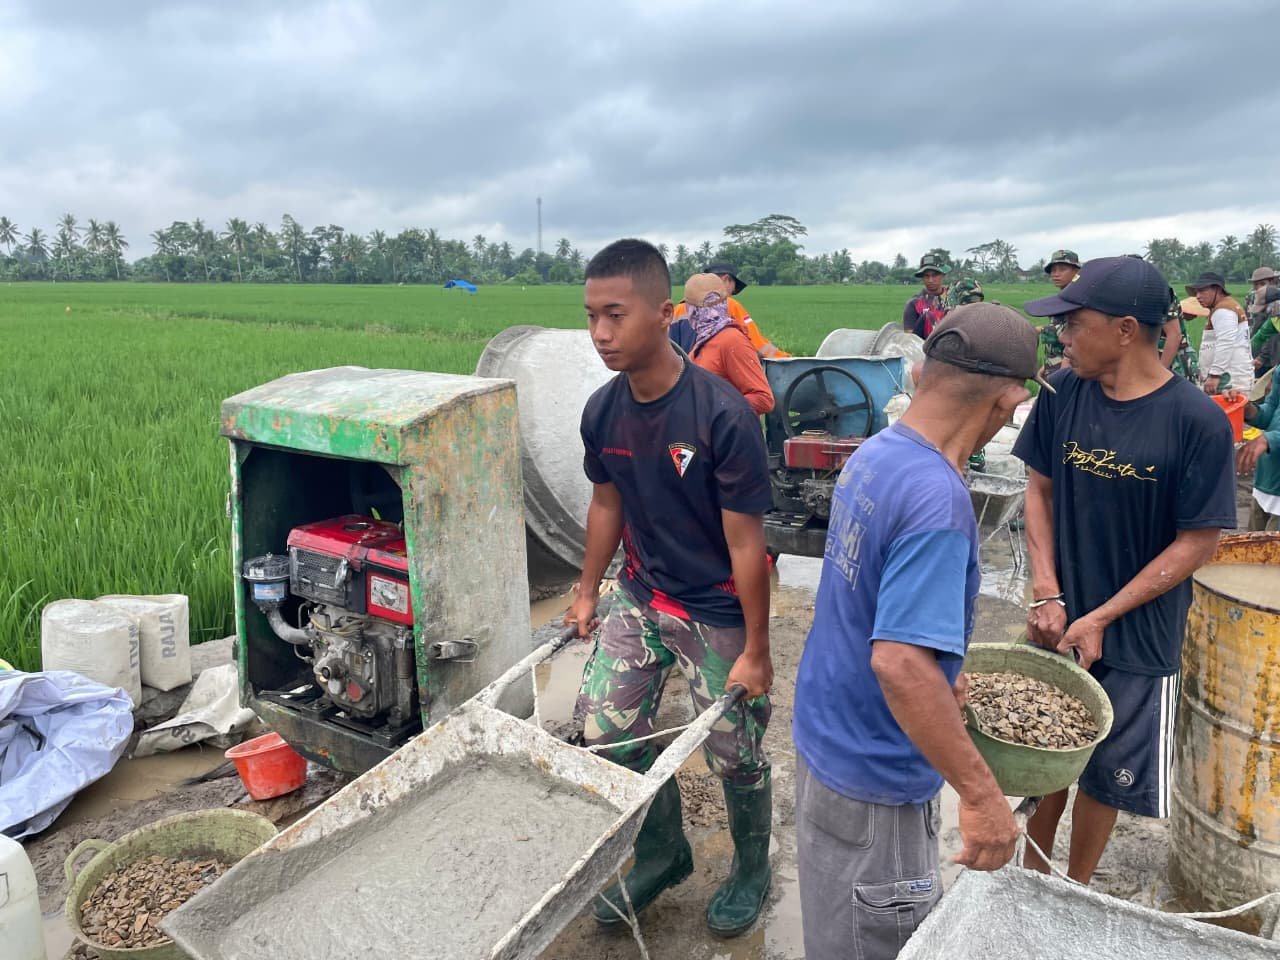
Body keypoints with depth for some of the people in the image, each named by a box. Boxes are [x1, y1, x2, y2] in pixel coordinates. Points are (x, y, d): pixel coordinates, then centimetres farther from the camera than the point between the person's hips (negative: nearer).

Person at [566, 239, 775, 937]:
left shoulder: (722, 415, -26)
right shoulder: (603, 410, -8)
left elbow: (745, 541, -20)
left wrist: (756, 651, -14)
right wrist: (587, 594, 16)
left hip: (717, 614, -5)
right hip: (641, 597, 5)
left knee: (735, 755, 10)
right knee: (604, 730, 7)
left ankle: (752, 869, 41)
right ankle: (662, 854, 35)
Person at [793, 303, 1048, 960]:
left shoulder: (873, 453, -1)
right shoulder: (937, 499, -29)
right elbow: (898, 662, -35)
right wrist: (981, 794, -26)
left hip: (823, 732, 8)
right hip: (871, 778, -8)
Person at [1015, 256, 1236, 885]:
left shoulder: (1196, 421, -17)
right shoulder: (1063, 392, -8)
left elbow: (1197, 542, -13)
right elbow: (1039, 489, 1)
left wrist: (1101, 619, -15)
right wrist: (1047, 594, -9)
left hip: (1137, 636, -2)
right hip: (1057, 621, 3)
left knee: (1106, 772, 13)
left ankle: (1076, 888, 37)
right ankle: (1033, 869, 40)